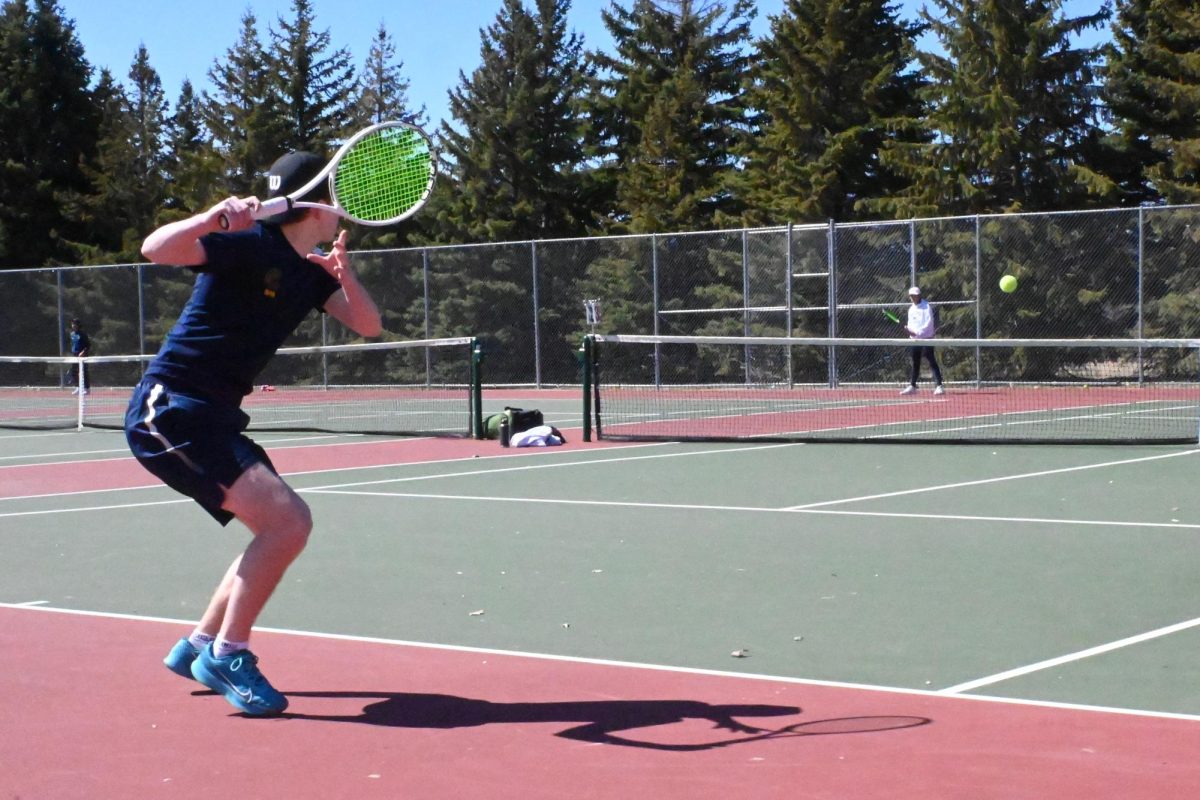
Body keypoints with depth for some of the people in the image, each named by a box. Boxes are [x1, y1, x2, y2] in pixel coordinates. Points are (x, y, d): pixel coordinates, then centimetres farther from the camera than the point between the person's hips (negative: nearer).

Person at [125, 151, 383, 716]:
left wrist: (345, 273, -10)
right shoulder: (249, 246, -15)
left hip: (212, 417, 10)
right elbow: (156, 248, -26)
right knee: (286, 520, -20)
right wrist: (214, 218, -43)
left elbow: (367, 326, 7)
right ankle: (227, 655, -8)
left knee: (284, 529, 17)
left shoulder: (308, 273, 11)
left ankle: (197, 647, 27)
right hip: (169, 410, -10)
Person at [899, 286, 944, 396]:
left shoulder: (926, 307, -9)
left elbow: (929, 324, -15)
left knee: (932, 362, -10)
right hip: (915, 339, 7)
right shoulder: (911, 309, 14)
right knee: (915, 363, 12)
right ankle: (912, 386, 20)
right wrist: (909, 329, -4)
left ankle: (938, 386, -14)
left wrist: (917, 332, -21)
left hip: (926, 338, -7)